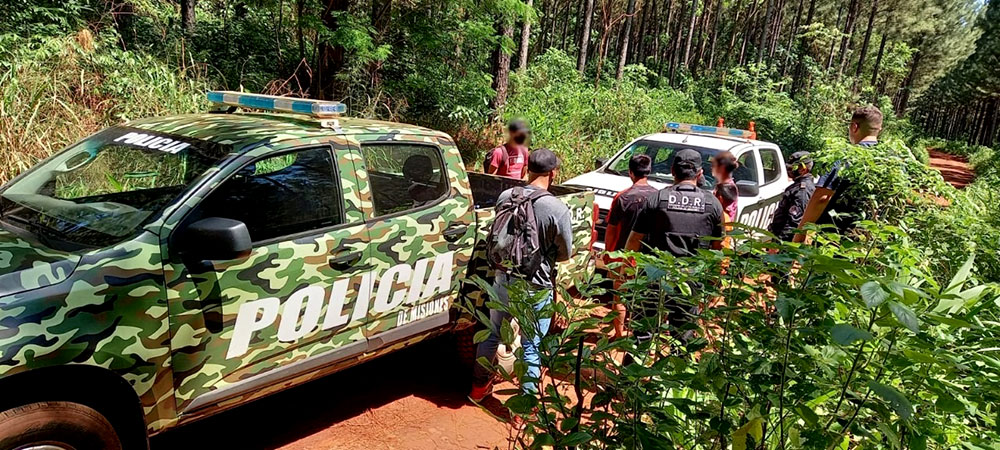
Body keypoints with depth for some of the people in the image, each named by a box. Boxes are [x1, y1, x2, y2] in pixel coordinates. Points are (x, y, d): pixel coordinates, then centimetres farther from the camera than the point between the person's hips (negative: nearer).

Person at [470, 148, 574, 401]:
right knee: (531, 347, 10)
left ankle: (479, 386, 42)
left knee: (492, 334, 24)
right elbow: (565, 254, -6)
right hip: (535, 288, -5)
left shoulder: (505, 197, -6)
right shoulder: (558, 210, -20)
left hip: (503, 280, 5)